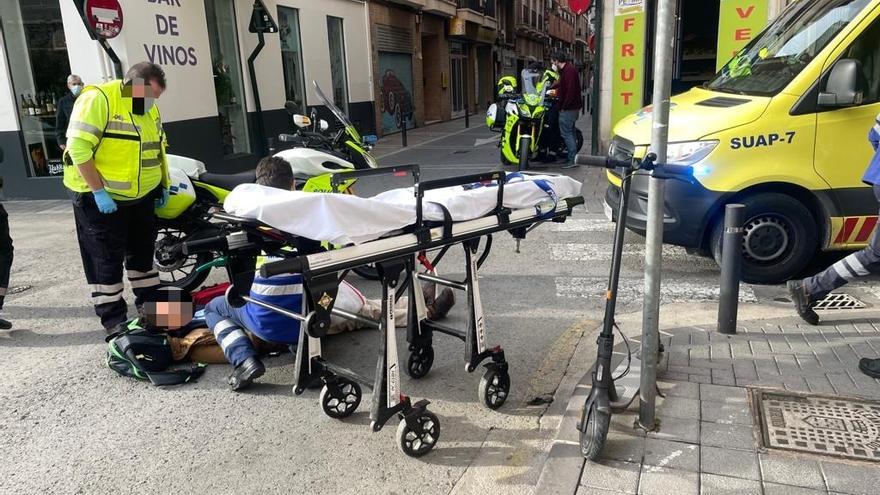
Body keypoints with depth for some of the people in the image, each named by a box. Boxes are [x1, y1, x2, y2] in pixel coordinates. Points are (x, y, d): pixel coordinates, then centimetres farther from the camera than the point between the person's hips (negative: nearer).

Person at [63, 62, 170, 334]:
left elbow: (158, 148, 22)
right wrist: (99, 192, -24)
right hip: (99, 198, -8)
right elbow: (79, 148, -23)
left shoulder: (150, 110, 11)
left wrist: (163, 185, 13)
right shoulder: (98, 99, -16)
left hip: (141, 197, 8)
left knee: (143, 253, 16)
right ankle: (113, 318, 11)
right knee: (107, 260, 1)